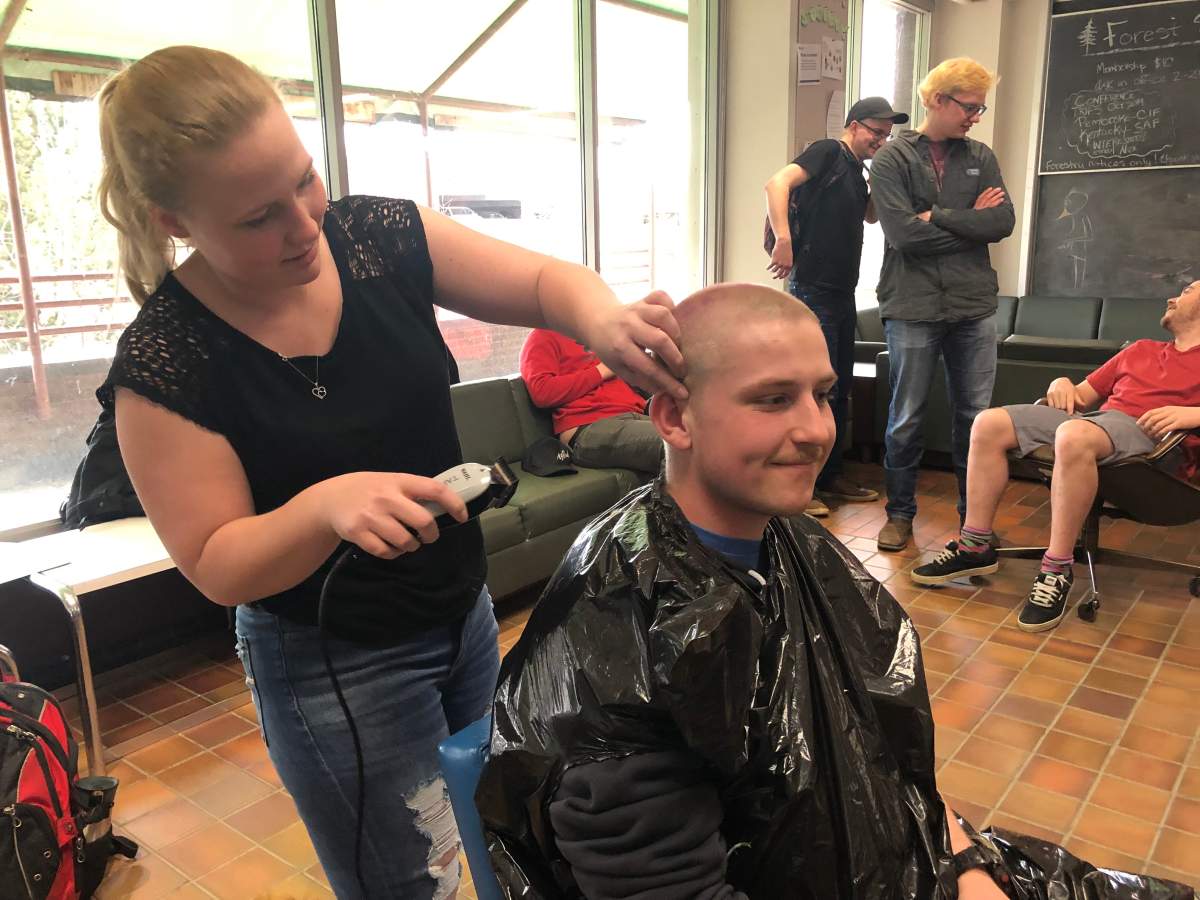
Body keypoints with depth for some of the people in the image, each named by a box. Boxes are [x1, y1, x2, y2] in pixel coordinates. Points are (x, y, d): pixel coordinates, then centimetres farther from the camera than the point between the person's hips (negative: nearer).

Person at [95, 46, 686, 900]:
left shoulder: (382, 237, -12)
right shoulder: (163, 364, -21)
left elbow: (543, 280, -6)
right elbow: (216, 564, -17)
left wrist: (602, 318, -30)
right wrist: (327, 505, -37)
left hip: (467, 610, 5)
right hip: (334, 667, -4)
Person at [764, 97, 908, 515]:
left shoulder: (856, 172, 20)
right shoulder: (828, 152, -5)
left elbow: (871, 215, 33)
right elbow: (777, 183, -20)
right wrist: (783, 240, -31)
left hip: (842, 293, 9)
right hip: (813, 290, -9)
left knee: (840, 388, 13)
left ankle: (830, 476, 24)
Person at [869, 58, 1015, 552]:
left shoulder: (980, 157, 11)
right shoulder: (892, 158, 0)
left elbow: (1003, 221, -2)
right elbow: (904, 233, -13)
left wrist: (939, 217, -9)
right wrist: (971, 222, -4)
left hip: (974, 307, 4)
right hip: (912, 307, -3)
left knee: (976, 417, 7)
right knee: (907, 418, 4)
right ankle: (900, 513, 19)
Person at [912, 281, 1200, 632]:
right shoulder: (1140, 349, 33)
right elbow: (1085, 393, 29)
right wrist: (1062, 383, 6)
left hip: (1147, 431, -7)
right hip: (1090, 416, 7)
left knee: (1074, 436, -40)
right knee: (989, 423, -12)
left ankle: (1057, 569, -32)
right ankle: (975, 548, -13)